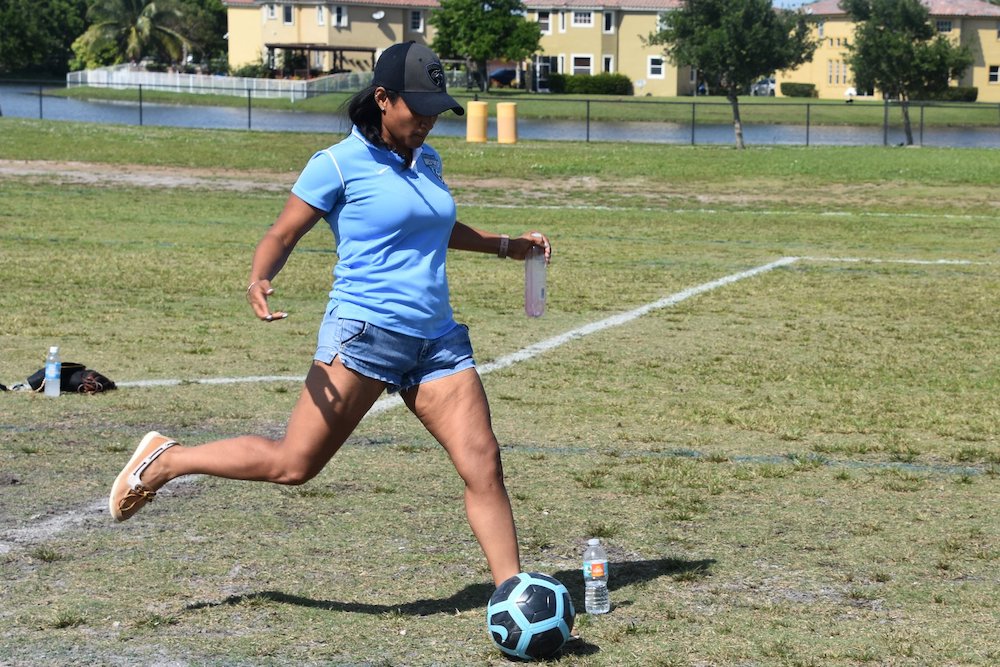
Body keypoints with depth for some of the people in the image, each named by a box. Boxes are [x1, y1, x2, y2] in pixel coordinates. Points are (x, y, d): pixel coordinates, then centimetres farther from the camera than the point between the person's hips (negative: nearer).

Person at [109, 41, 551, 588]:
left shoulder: (427, 162, 17)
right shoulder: (339, 164, -4)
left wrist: (507, 245, 36)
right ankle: (164, 460, 12)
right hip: (364, 332, -6)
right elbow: (282, 235, -4)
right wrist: (259, 280, -23)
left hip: (435, 340, 6)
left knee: (483, 464, -5)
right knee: (292, 465, -7)